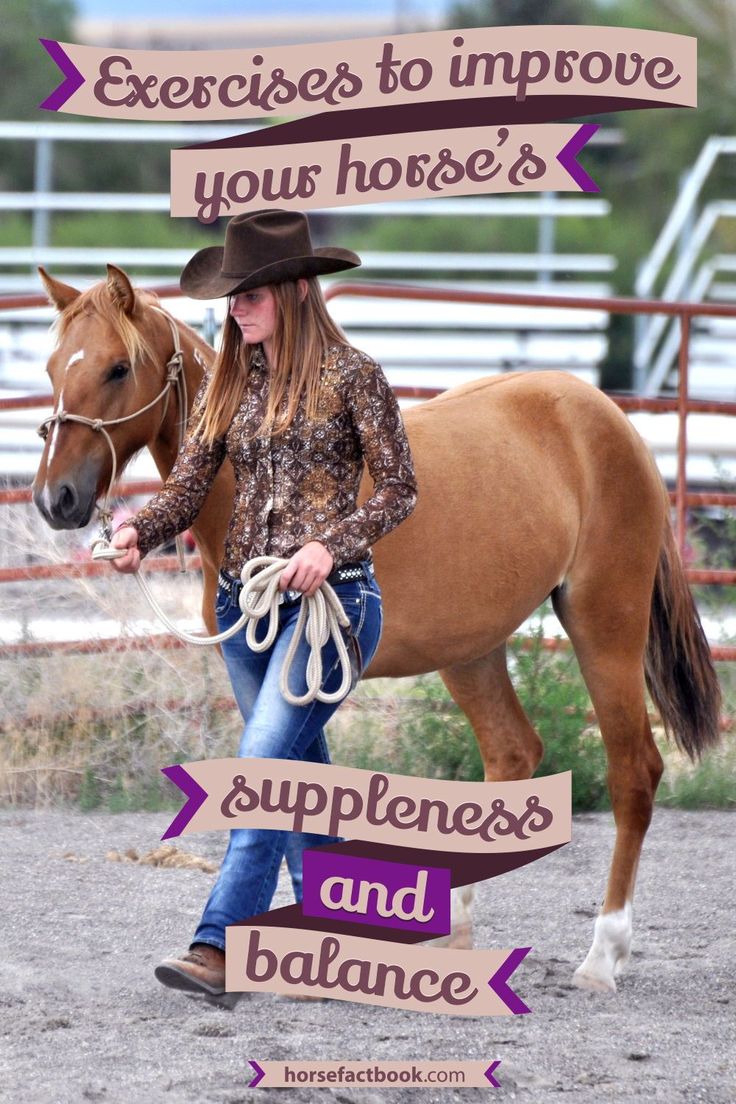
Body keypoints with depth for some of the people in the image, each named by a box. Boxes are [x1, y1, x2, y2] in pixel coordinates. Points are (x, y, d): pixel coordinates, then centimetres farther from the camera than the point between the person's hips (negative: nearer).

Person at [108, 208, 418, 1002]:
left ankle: (218, 948, -23)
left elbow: (399, 490, -4)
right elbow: (189, 486, 5)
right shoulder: (227, 384, 10)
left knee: (267, 762, -17)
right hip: (243, 600, 6)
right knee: (300, 774, 12)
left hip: (330, 596, -6)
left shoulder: (349, 378, -6)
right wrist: (139, 531, -15)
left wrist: (331, 544, -20)